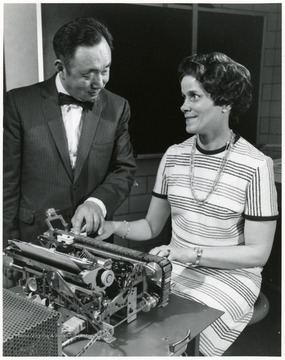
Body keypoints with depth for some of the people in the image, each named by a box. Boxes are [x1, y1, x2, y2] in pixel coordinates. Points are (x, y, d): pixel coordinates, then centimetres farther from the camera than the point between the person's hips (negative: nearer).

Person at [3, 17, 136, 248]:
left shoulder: (117, 108, -1)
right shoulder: (19, 104, -8)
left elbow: (124, 169, 2)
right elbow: (8, 182, -6)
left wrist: (97, 202, -17)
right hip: (33, 242, -2)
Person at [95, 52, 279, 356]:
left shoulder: (255, 166, -12)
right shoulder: (173, 156, 2)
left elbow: (258, 252, -11)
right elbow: (152, 226, 8)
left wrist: (192, 253, -21)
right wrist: (115, 227, -11)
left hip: (228, 280, -4)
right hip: (173, 272, 4)